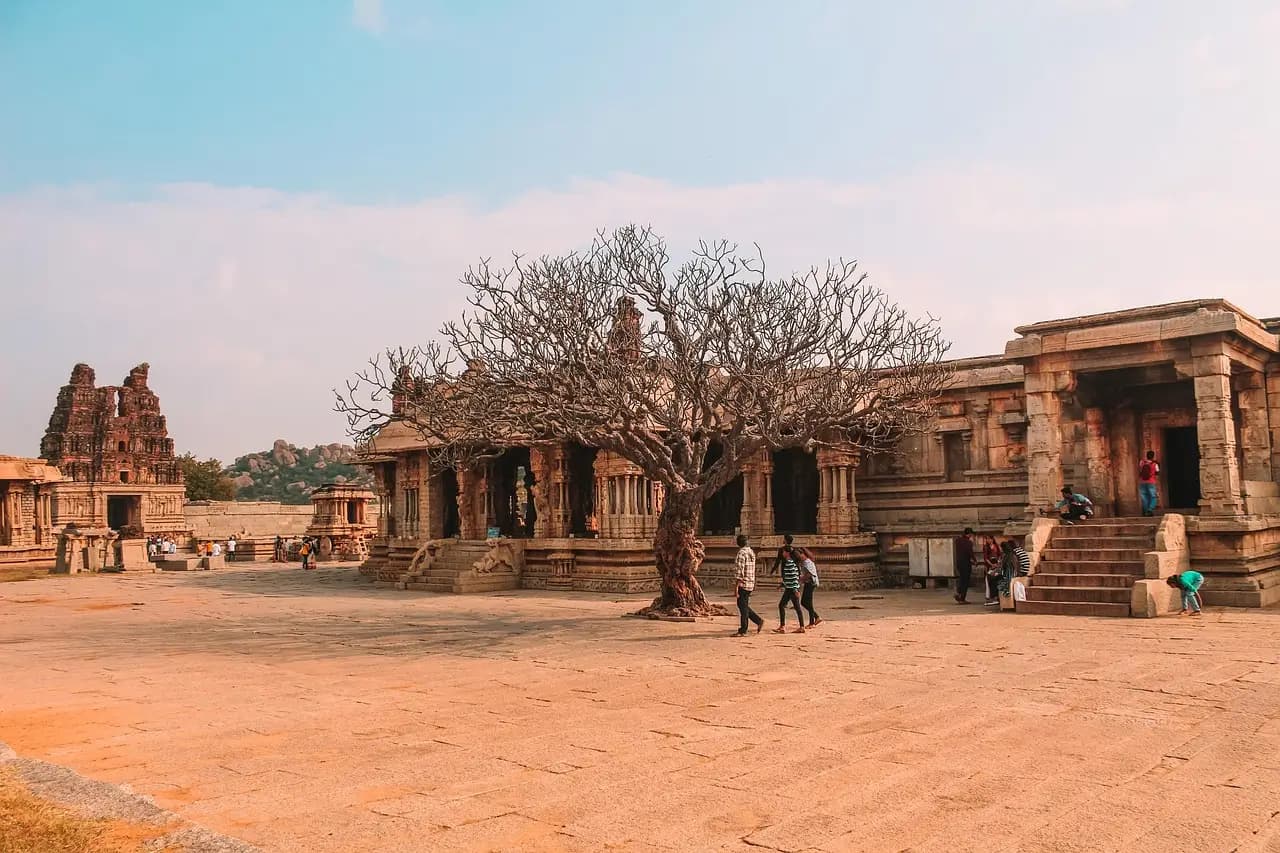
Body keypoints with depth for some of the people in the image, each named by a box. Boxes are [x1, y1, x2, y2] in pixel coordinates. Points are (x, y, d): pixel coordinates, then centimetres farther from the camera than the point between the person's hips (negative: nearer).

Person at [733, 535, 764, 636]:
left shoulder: (741, 553, -15)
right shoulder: (751, 552, 12)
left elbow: (739, 571, -19)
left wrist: (737, 586, -17)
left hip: (743, 584, -8)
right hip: (750, 583, 8)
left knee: (743, 607, -3)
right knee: (744, 606, 18)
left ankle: (742, 631, 2)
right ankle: (759, 621, 16)